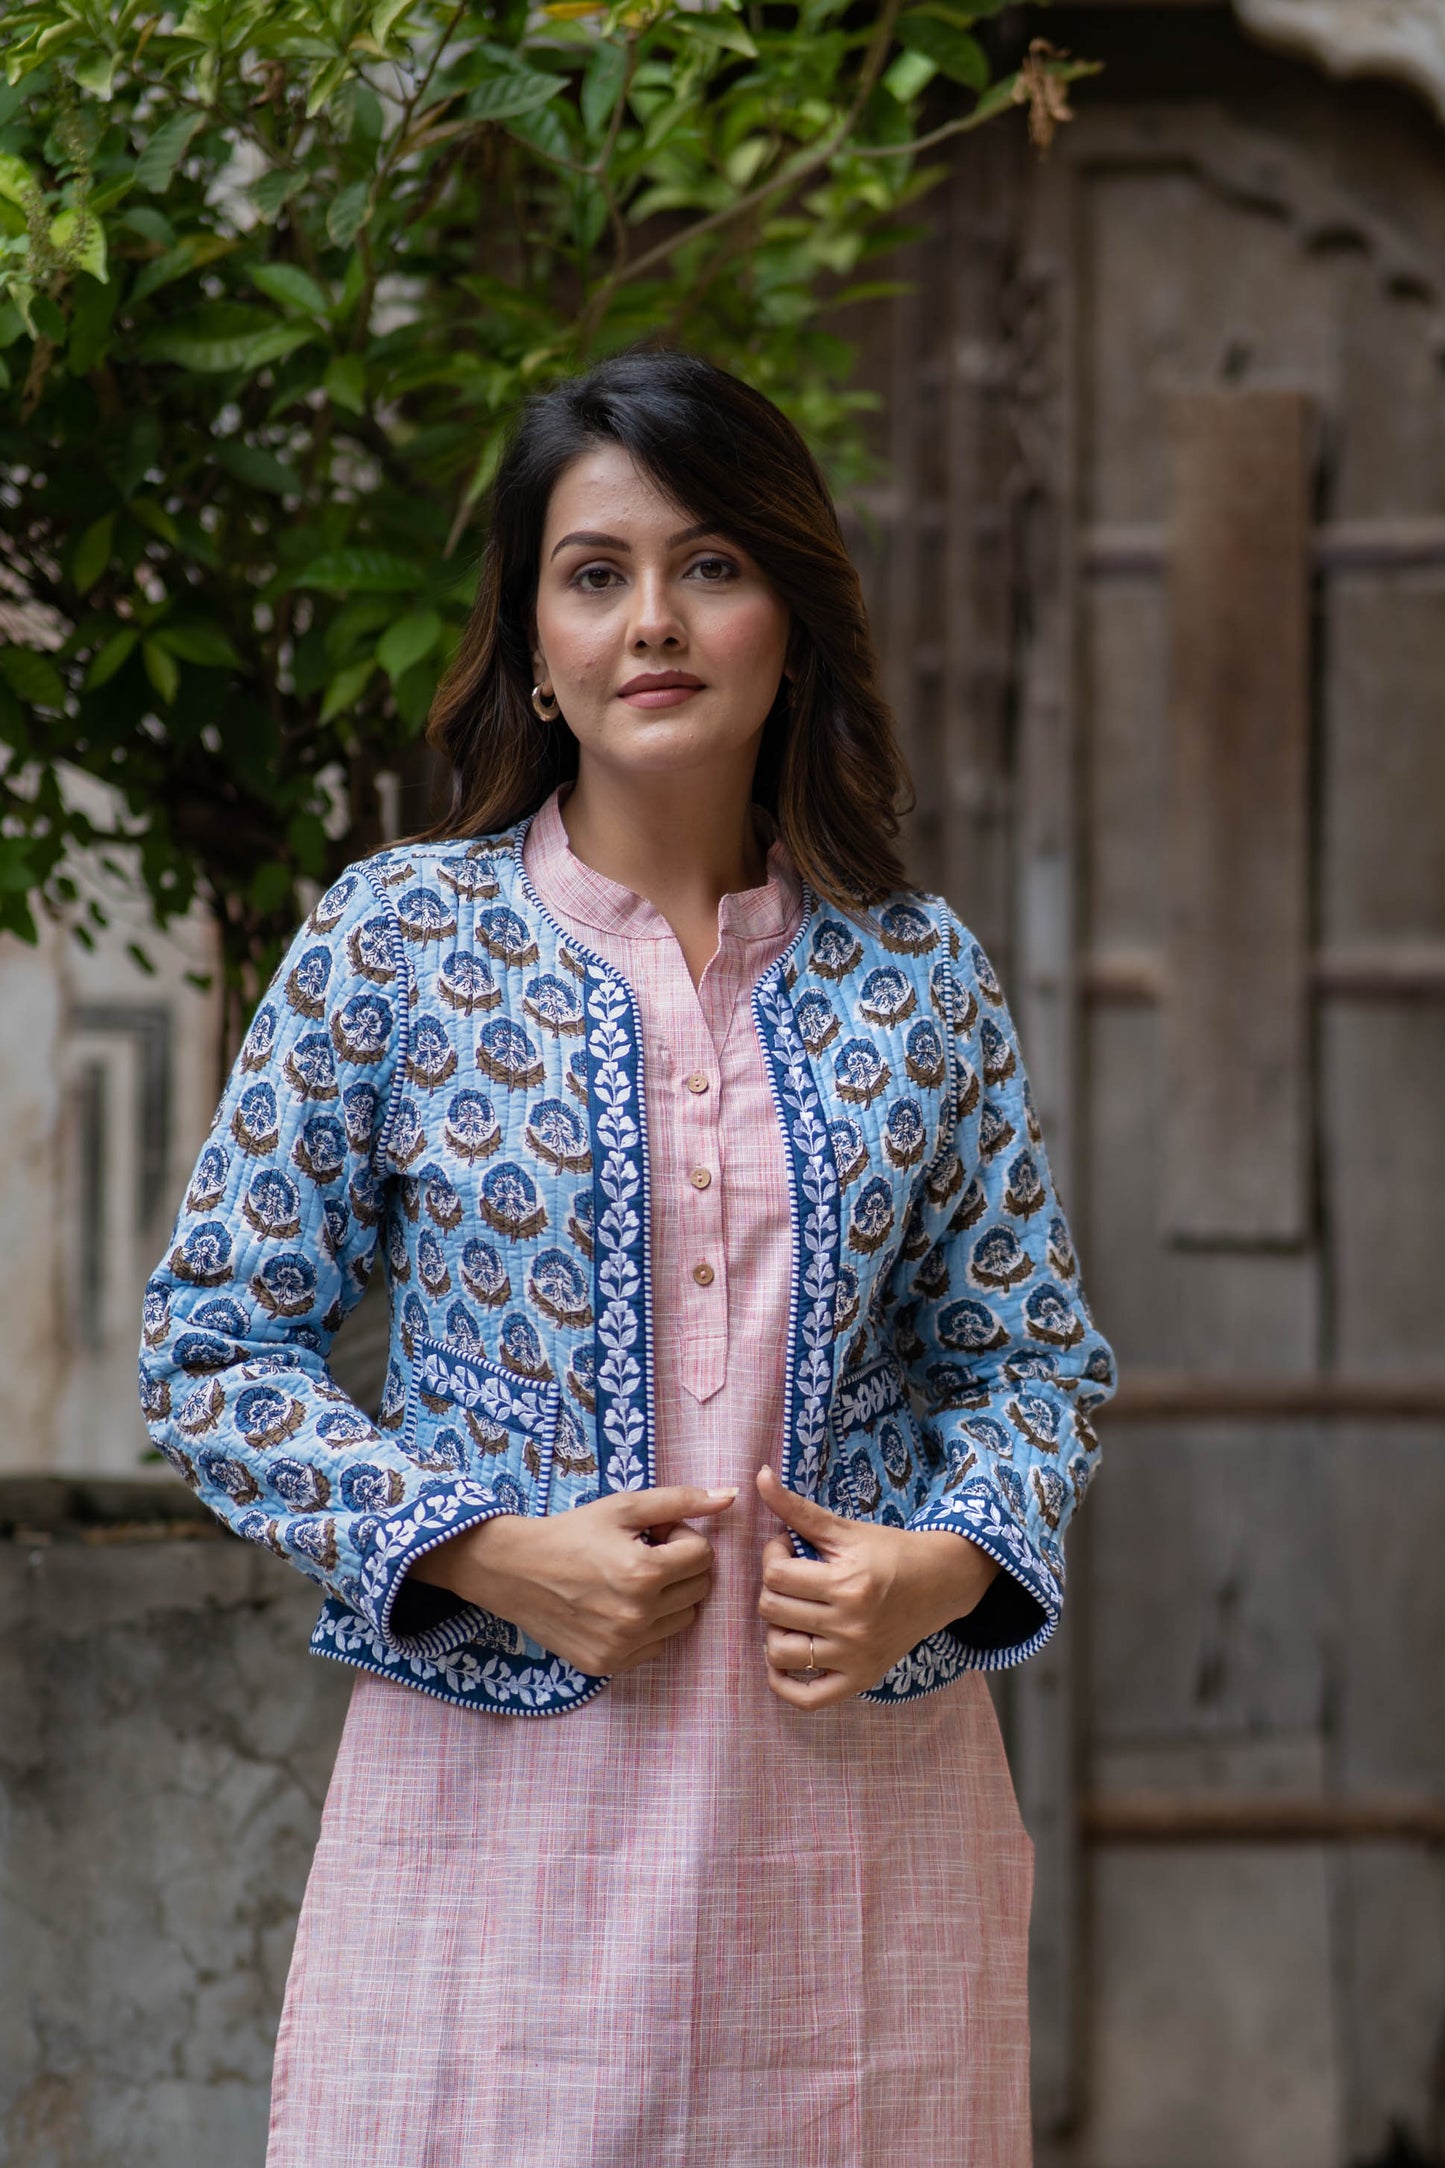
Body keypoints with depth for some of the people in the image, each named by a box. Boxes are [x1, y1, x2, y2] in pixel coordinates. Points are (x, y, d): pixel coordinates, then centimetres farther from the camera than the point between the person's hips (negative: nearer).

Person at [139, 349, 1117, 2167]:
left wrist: (945, 1563, -8)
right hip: (498, 1796, -2)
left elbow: (1032, 1354, 13)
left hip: (864, 1797, 2)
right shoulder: (390, 943, 0)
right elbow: (212, 1350, 2)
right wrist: (487, 1552, -12)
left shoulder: (918, 975, 6)